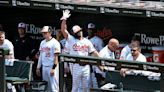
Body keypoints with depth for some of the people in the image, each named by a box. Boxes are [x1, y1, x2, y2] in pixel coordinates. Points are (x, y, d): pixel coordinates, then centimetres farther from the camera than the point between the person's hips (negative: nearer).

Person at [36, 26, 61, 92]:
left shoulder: (54, 42, -9)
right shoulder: (42, 43, 14)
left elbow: (56, 56, -13)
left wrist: (53, 68, -19)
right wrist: (38, 67, 15)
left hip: (52, 67, -8)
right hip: (44, 67, 8)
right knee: (46, 87, 9)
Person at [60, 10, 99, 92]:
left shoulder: (87, 41, 11)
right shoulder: (71, 39, 1)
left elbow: (94, 52, 10)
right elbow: (63, 30, -11)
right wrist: (64, 19, -22)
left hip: (86, 66, 3)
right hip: (76, 66, -3)